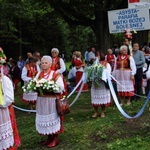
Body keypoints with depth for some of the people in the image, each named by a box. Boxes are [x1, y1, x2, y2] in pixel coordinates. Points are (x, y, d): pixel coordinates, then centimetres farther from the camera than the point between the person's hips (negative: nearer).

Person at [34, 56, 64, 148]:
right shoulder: (39, 74, 10)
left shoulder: (55, 74, -6)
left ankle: (55, 139, 14)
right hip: (41, 100, 6)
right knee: (44, 119, 11)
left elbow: (61, 87, -13)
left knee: (53, 118, 2)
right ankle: (49, 137, 26)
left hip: (52, 100, -5)